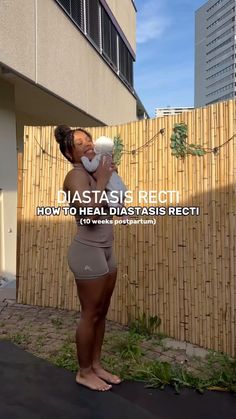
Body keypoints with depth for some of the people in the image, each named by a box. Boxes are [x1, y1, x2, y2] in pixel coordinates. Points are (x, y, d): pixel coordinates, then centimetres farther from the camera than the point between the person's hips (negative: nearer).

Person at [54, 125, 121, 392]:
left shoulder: (93, 173, 12)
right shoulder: (76, 175, -12)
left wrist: (110, 175, 8)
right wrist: (102, 180, -15)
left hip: (105, 250, 9)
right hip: (88, 251, -9)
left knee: (101, 313, 16)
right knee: (90, 315, 4)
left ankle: (96, 365, 33)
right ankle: (84, 372, 24)